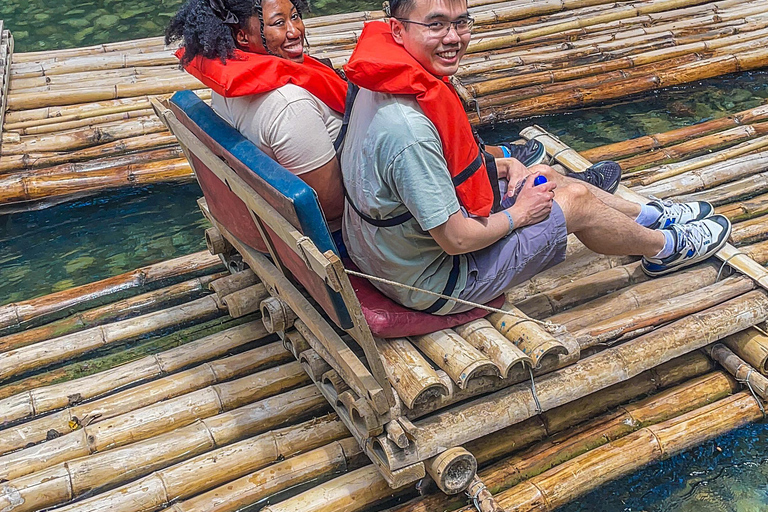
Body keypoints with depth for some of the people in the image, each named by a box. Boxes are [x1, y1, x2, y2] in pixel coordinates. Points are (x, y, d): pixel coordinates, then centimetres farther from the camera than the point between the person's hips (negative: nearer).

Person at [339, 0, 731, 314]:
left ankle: (651, 215, 40)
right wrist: (518, 214, -10)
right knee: (575, 200, 1)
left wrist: (505, 165, 4)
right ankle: (665, 247, 31)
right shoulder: (409, 129, -36)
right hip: (430, 282, -9)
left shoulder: (384, 83, -5)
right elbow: (456, 239, -28)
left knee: (545, 176, 17)